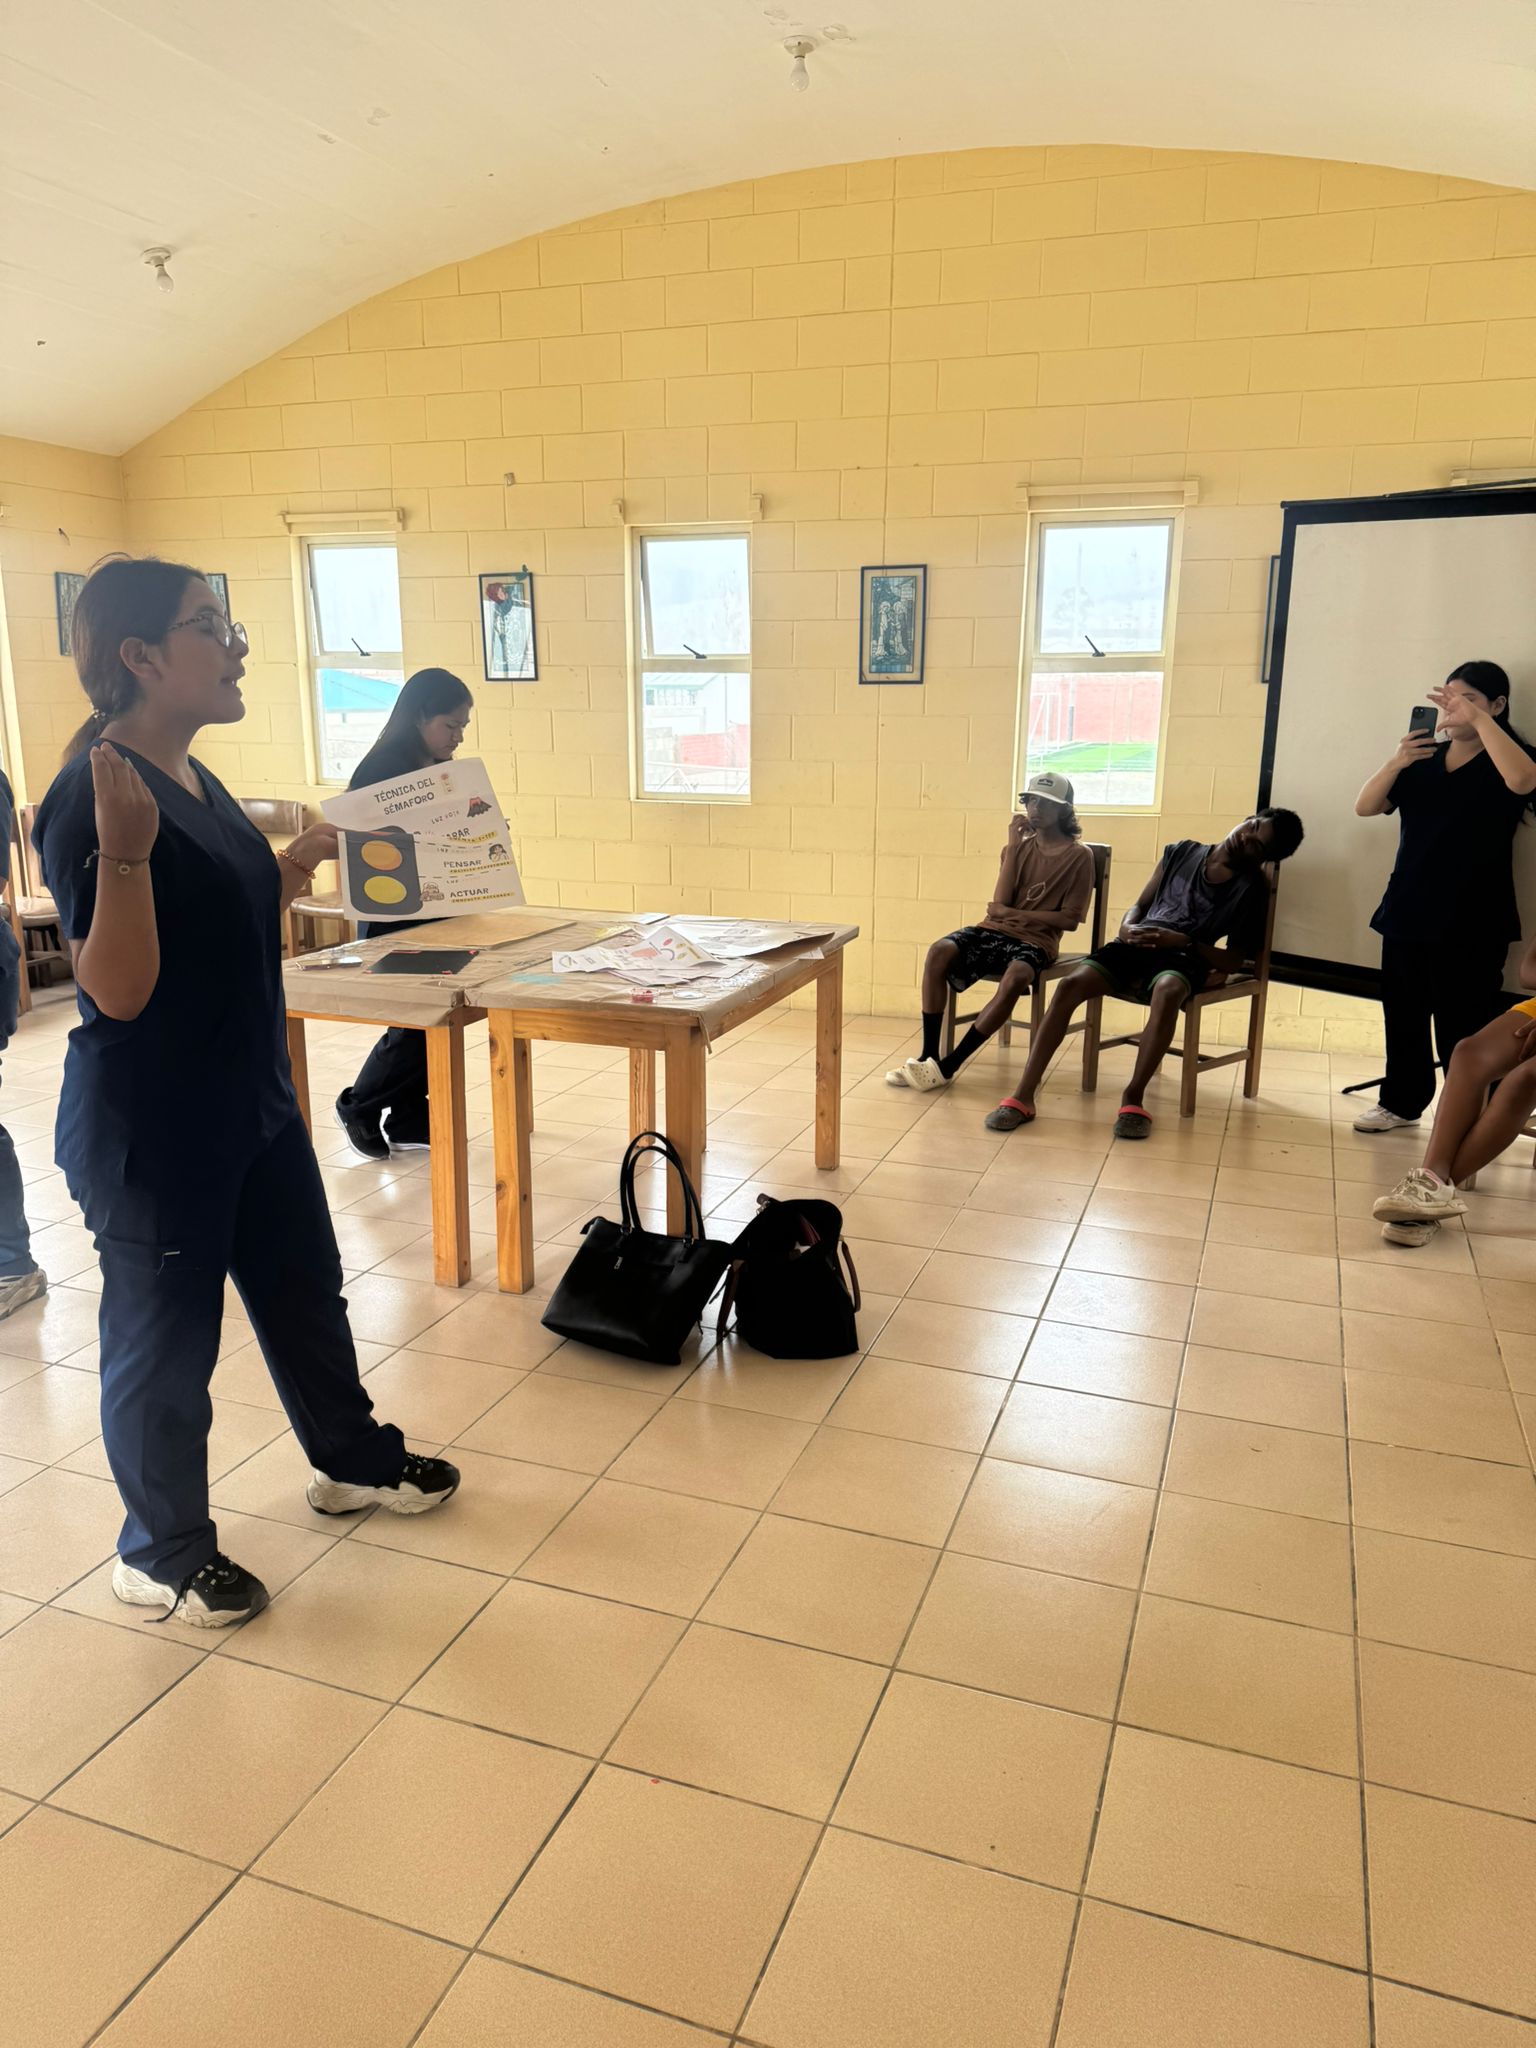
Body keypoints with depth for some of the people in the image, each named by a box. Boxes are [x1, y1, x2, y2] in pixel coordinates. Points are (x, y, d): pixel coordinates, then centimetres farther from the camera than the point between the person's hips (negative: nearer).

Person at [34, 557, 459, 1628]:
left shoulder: (197, 781, 8)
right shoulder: (92, 798, -21)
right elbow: (120, 990, -26)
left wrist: (296, 863, 9)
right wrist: (123, 849, -37)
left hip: (252, 1099, 9)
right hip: (151, 1131, -9)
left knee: (304, 1287, 21)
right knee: (166, 1339, 9)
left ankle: (357, 1460, 43)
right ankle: (163, 1552, 31)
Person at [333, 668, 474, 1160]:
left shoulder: (441, 771, 9)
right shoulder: (380, 770, -15)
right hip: (394, 921, -8)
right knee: (414, 1024, -4)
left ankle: (409, 1122, 21)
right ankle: (357, 1106, 18)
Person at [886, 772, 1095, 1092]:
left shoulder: (1078, 856, -1)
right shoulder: (1019, 847, 11)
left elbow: (1070, 920, -5)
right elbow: (998, 904, -2)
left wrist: (1017, 914, -8)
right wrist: (1013, 848, -5)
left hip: (1035, 940, -4)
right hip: (995, 930, 4)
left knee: (1015, 978, -39)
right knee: (939, 952, -27)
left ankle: (947, 1066, -32)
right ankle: (929, 1055, -21)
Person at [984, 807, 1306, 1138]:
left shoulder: (1252, 889, 0)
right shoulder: (1182, 851, 10)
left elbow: (1234, 961, -2)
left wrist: (1182, 941, -17)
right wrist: (1127, 927, -6)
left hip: (1184, 958, -3)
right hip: (1138, 946, 3)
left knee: (1167, 991, -41)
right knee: (1070, 984, -25)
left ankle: (1133, 1097, -29)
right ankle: (1023, 1096, -27)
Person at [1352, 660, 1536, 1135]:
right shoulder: (1423, 760, 11)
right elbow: (1365, 807, 4)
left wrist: (1479, 719, -23)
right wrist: (1396, 762, -12)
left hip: (1469, 922, -5)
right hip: (1407, 912, 5)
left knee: (1461, 1029, -6)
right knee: (1403, 1016, 13)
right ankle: (1401, 1102, 27)